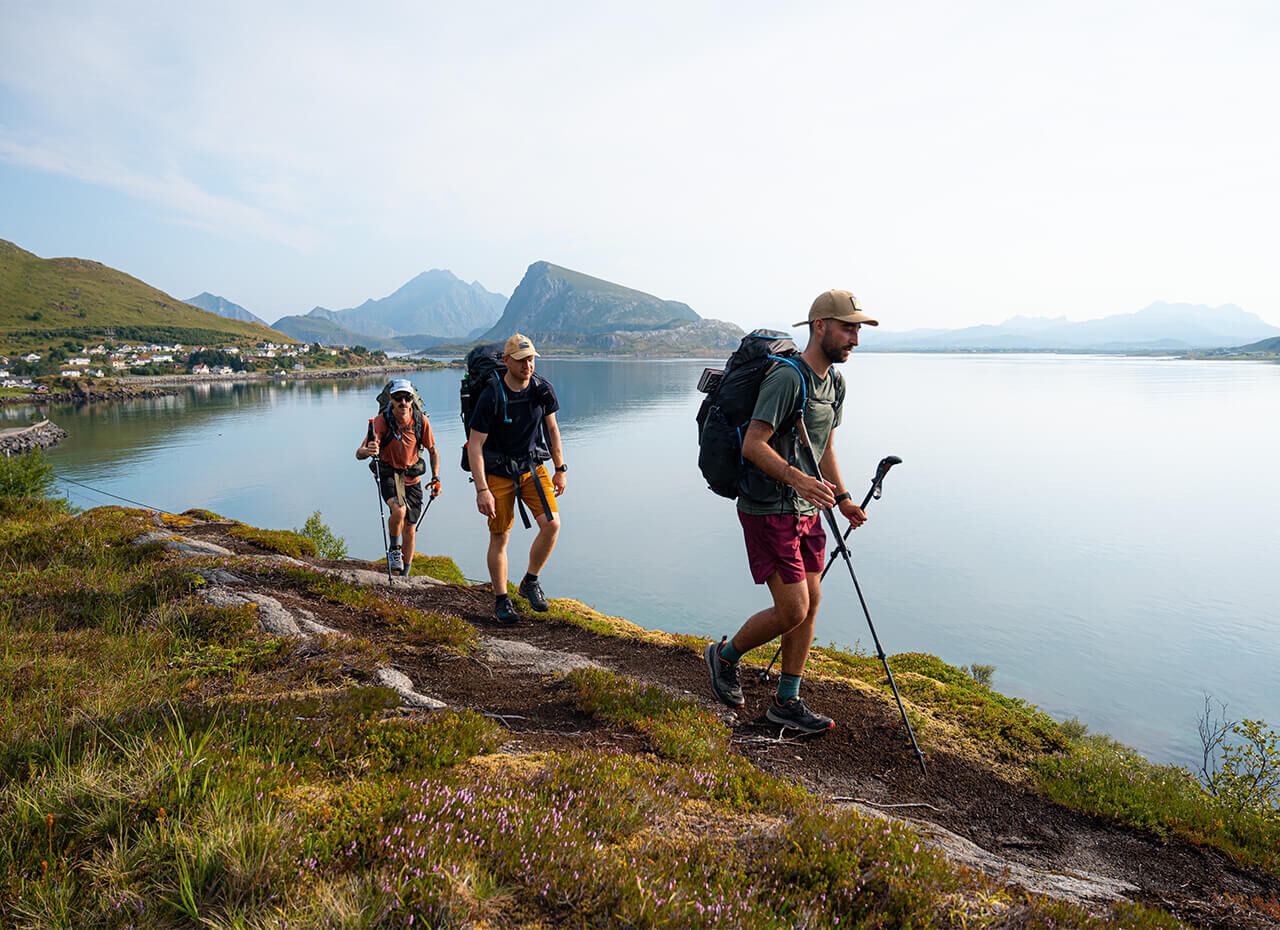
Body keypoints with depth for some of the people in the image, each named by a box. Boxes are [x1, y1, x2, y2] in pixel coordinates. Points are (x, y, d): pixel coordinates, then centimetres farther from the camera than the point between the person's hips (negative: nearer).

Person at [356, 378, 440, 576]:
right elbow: (359, 454, -28)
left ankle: (404, 575, 24)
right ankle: (394, 548, -3)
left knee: (410, 530, 6)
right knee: (398, 510, -32)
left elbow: (433, 452, 4)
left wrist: (436, 478, -7)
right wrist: (368, 451, -51)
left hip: (412, 476, 3)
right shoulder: (382, 420, -20)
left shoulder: (421, 421, -12)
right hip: (389, 473, -3)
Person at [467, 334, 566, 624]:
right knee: (500, 538, 3)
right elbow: (474, 445, -18)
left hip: (531, 467, 4)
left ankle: (530, 583, 10)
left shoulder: (543, 389, -7)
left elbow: (551, 429, 9)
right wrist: (482, 490, -23)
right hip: (498, 472, -3)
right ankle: (501, 601, 19)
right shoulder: (490, 397, -20)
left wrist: (560, 469, 10)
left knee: (551, 524, -12)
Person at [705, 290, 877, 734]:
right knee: (793, 610, -8)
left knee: (811, 602, 9)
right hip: (768, 512, -9)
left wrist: (843, 498, 15)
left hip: (806, 510, 9)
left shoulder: (834, 383, 12)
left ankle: (786, 701, 23)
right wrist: (796, 478, -37)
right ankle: (725, 655, 19)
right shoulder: (787, 377, -18)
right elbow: (752, 446, -24)